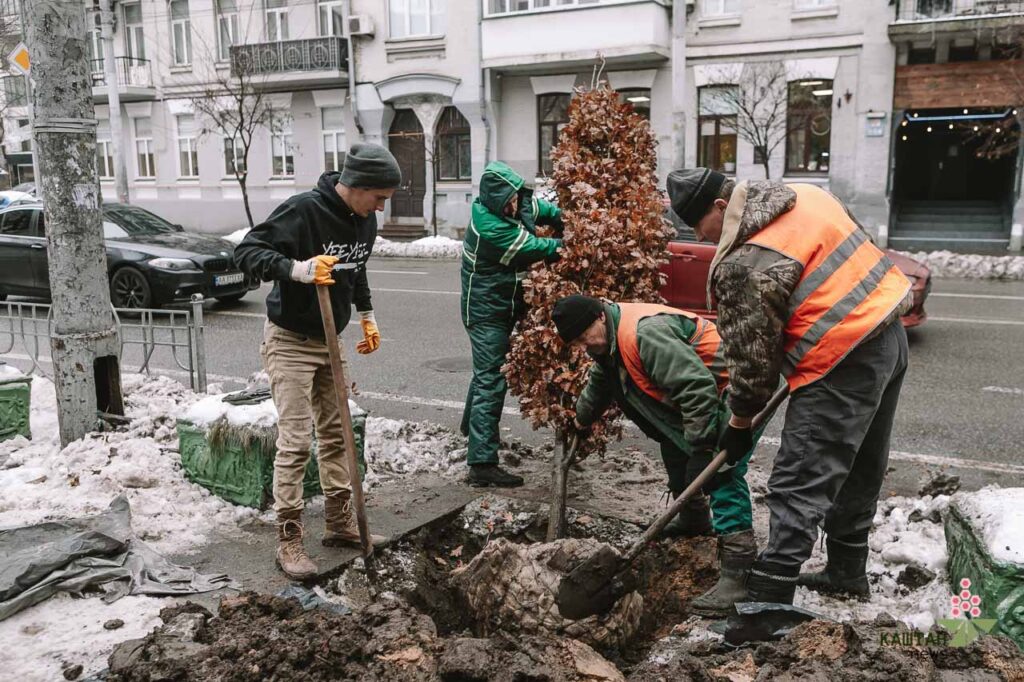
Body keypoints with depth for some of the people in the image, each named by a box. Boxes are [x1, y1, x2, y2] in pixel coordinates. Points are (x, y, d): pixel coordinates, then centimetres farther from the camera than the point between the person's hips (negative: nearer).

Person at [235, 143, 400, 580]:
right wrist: (297, 269, -39)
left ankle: (339, 522, 25)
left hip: (330, 341, 8)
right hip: (290, 342, -7)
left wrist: (366, 316, 16)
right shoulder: (303, 210, -22)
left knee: (336, 433, 13)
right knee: (296, 442, -8)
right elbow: (247, 251, -24)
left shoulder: (365, 221, 1)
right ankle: (288, 539, 3)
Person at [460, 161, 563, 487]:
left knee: (488, 371, 25)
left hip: (504, 306, 9)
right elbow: (534, 249, -22)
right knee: (491, 380, -11)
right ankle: (482, 463, -10)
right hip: (486, 311, -9)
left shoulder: (522, 202, -3)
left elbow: (545, 210, 16)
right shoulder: (490, 227, -28)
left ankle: (472, 427, 48)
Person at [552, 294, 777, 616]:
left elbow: (696, 386, -34)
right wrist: (582, 420, 42)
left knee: (721, 471, -23)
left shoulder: (645, 332, -29)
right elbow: (600, 383, 28)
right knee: (675, 448, 26)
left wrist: (701, 446, -31)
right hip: (702, 396, 11)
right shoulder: (610, 339, 6)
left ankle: (738, 573, -25)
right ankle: (692, 517, 47)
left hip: (735, 392, -11)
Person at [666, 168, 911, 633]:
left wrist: (740, 422, 3)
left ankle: (770, 592, -3)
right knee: (860, 469, 20)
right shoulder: (803, 195, 8)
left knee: (799, 485, -6)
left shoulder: (743, 265, -16)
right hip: (889, 330, 10)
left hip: (843, 362, -10)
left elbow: (751, 355, -10)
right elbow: (849, 252, 20)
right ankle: (847, 571, 34)